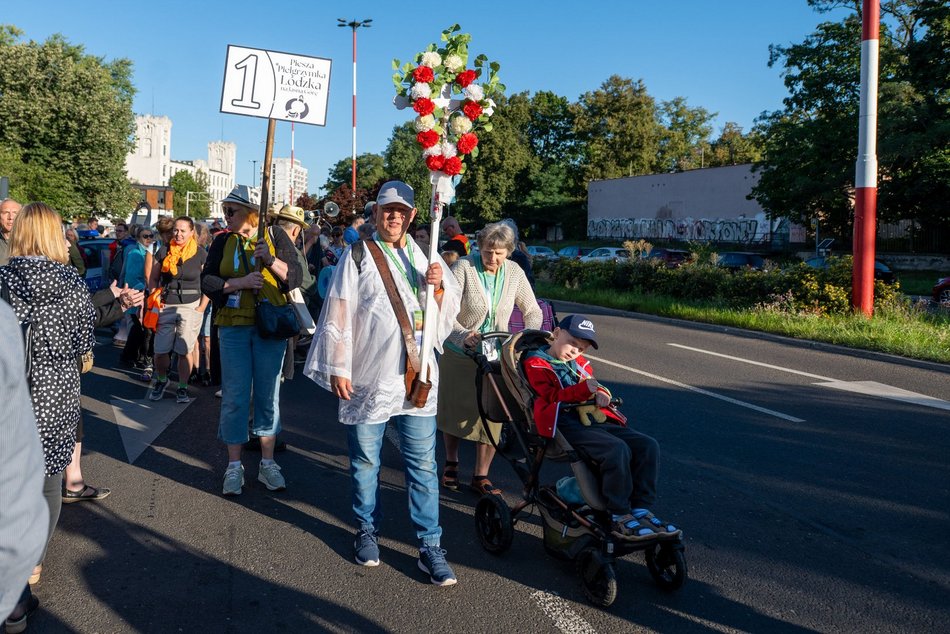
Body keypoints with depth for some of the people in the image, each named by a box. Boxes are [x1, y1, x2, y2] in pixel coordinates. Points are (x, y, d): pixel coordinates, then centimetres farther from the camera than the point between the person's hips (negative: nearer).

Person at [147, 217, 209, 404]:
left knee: (184, 351, -1)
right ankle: (161, 380, 27)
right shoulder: (163, 251, 3)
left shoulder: (200, 254, -1)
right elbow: (153, 278, 12)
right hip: (165, 306, 2)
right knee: (160, 351, 1)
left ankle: (182, 387, 15)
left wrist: (202, 307, -5)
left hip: (190, 307, -2)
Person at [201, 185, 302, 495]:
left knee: (268, 395, 6)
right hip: (233, 327, 1)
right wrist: (240, 282, -11)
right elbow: (207, 281, 2)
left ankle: (267, 463, 17)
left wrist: (271, 260, -18)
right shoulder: (223, 242, 9)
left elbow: (295, 275, -2)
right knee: (234, 396, 1)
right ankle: (234, 466, 12)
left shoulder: (275, 236, 3)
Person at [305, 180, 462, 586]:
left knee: (423, 464, 4)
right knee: (365, 461, 11)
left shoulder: (423, 256, 12)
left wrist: (439, 286, -6)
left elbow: (450, 310, 15)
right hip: (367, 378, -2)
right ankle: (367, 532, 30)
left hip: (416, 377, 3)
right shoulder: (358, 255, 0)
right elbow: (339, 313, -4)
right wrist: (338, 367, -8)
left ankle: (429, 546, 12)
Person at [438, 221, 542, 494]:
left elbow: (533, 312, 4)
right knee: (454, 408, 12)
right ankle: (451, 462, 37)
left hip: (496, 357, 2)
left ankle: (481, 476, 18)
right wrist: (464, 336, -36)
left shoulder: (515, 273, -3)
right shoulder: (463, 268, -16)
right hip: (460, 353, -2)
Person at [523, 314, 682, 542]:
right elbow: (552, 397, -8)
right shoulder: (536, 363, 4)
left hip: (595, 421, 8)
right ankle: (619, 518, -21)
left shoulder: (580, 364, 28)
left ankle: (641, 509, -10)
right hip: (567, 424, -8)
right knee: (617, 449, -32)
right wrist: (583, 389, -19)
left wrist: (601, 394, 6)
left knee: (647, 445, -10)